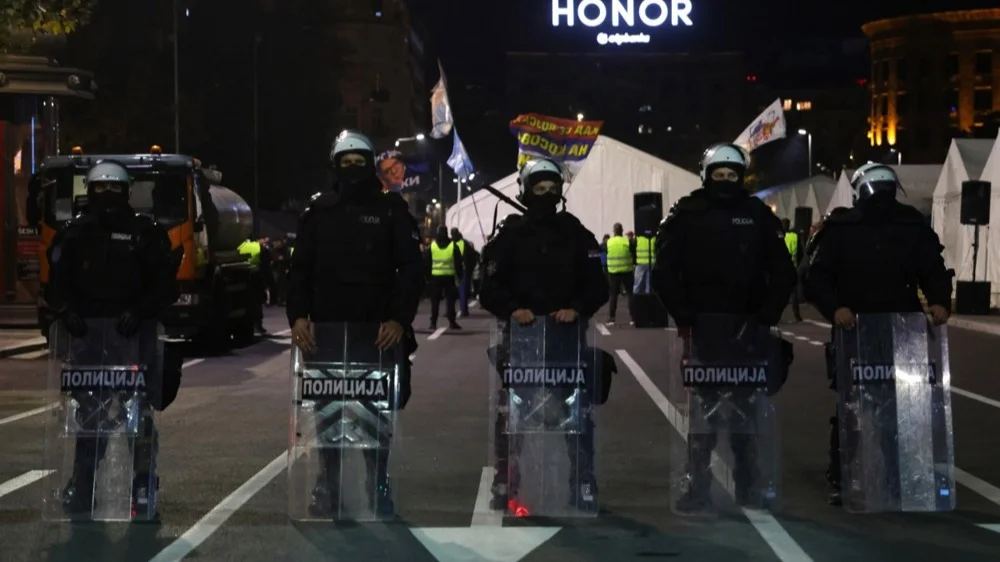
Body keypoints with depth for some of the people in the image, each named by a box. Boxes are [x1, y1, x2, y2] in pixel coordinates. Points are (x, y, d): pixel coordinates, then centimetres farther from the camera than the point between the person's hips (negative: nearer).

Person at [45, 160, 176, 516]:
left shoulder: (146, 233, 5)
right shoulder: (75, 233, 9)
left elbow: (165, 285, 0)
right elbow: (57, 282, 6)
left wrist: (140, 312, -16)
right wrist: (66, 310, -13)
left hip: (134, 334, -1)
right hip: (88, 334, 1)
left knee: (139, 415, 0)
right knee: (90, 415, 0)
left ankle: (142, 488, 8)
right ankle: (80, 493, 7)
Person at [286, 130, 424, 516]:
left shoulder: (391, 210, 3)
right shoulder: (319, 212, 9)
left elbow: (411, 269, -2)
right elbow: (300, 269, 7)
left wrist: (399, 319, -15)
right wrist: (298, 317, -9)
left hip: (378, 331, -2)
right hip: (327, 330, 2)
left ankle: (379, 491, 13)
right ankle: (327, 490, 13)